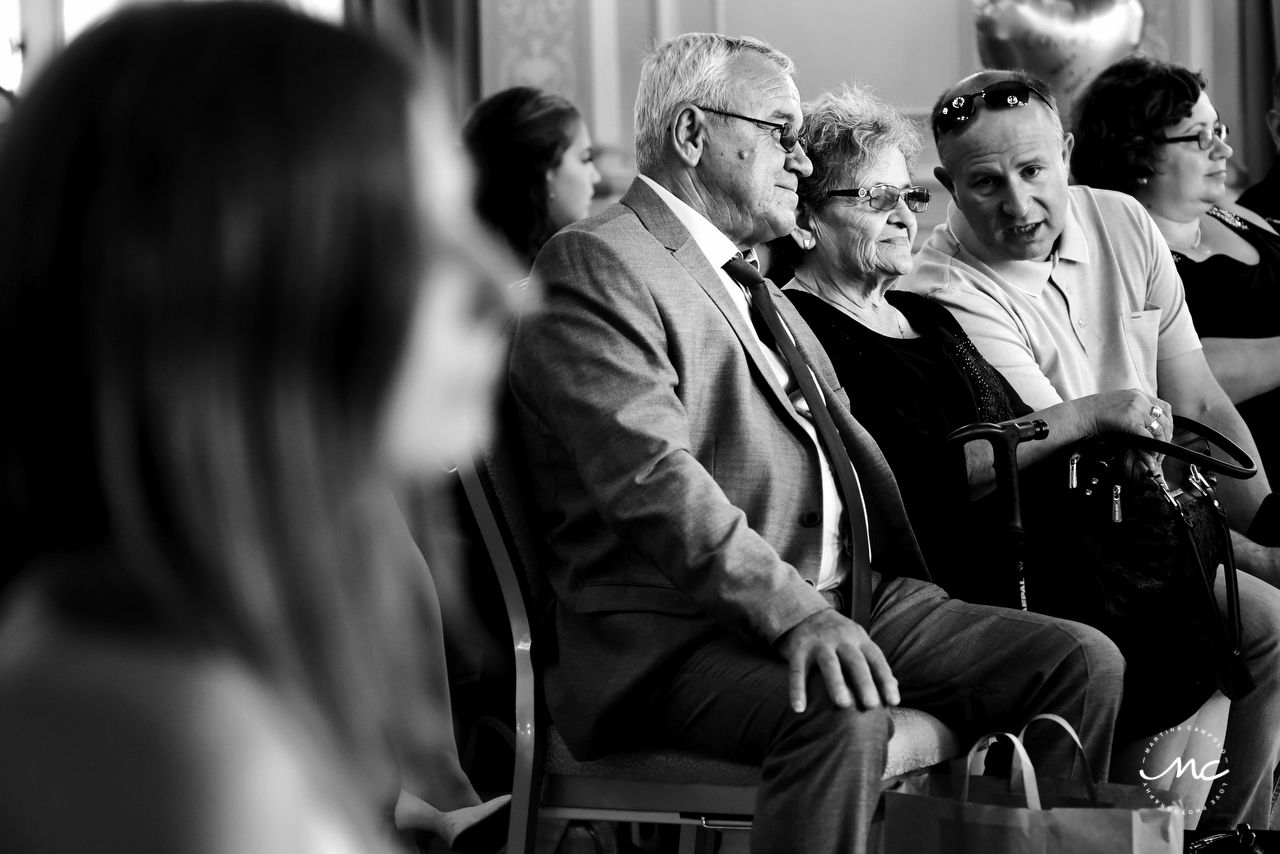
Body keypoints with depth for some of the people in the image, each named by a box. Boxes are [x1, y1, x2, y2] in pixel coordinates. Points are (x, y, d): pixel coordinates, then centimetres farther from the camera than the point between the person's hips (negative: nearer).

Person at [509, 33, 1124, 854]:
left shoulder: (760, 290, 26)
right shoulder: (597, 264, -6)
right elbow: (653, 477, -19)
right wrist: (794, 615, -28)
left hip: (845, 602, 9)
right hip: (681, 633, -9)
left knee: (1085, 663, -5)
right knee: (845, 719, -37)